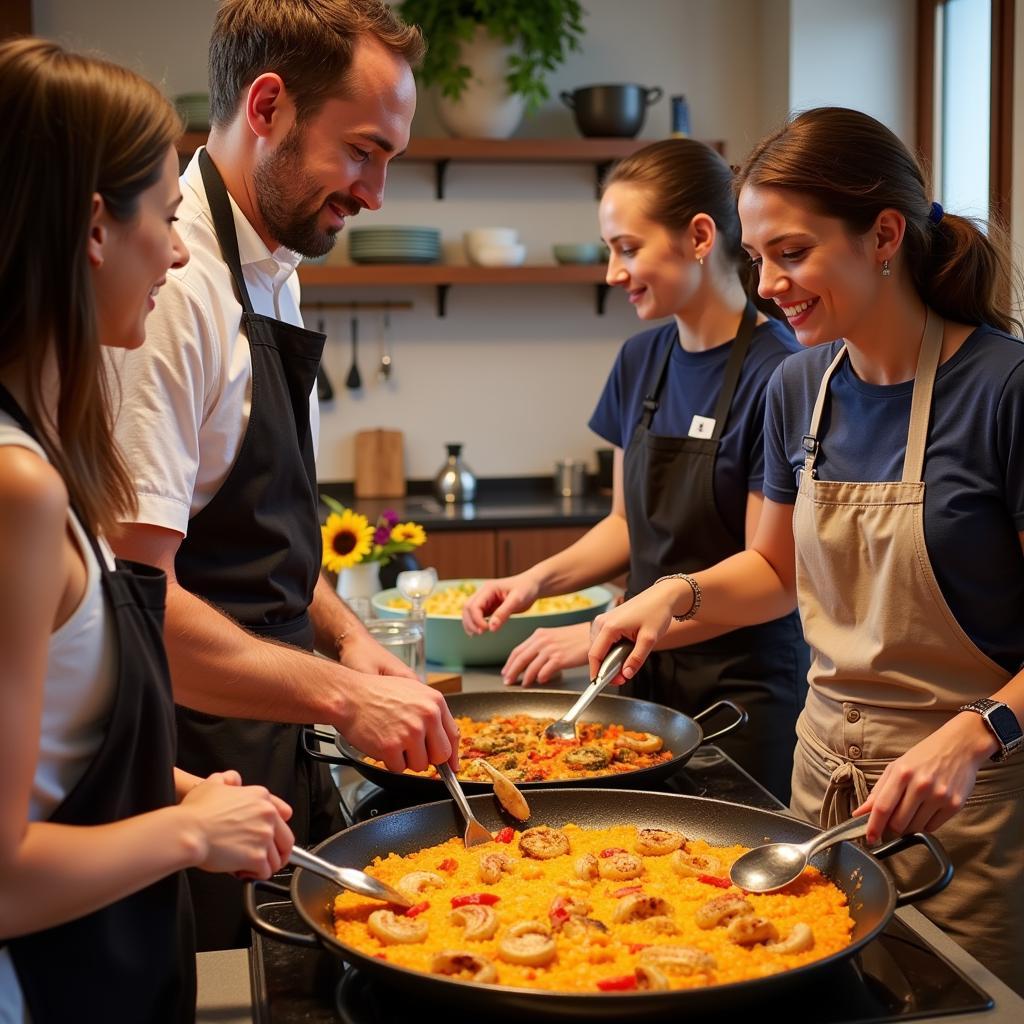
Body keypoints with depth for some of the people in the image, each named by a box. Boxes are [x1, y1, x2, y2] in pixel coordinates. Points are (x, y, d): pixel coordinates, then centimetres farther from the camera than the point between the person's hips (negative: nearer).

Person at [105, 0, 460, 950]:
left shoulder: (275, 274, 9)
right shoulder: (169, 284, -22)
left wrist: (343, 634, 5)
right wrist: (339, 693, -21)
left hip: (277, 757, 9)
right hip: (196, 781, -9)